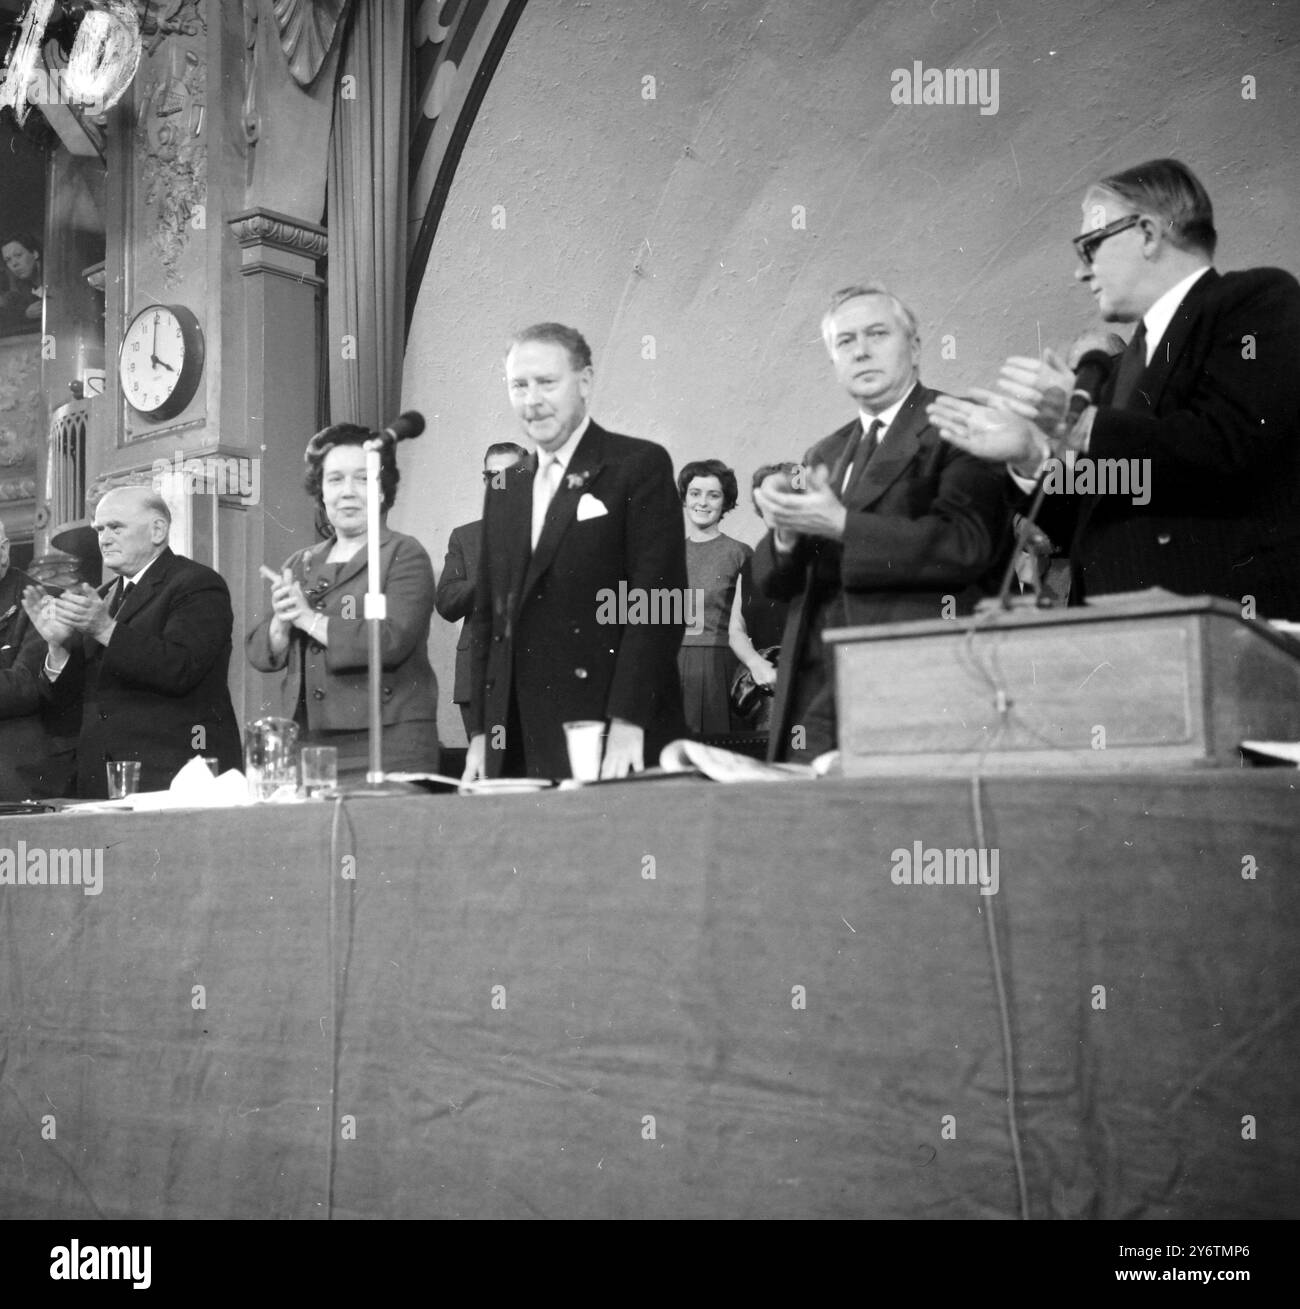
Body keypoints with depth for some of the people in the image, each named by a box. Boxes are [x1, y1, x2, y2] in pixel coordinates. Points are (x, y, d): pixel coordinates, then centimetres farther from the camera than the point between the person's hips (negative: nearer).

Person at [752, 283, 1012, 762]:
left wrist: (840, 525, -17)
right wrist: (785, 531, -5)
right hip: (815, 692, 5)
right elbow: (773, 582, 17)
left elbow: (967, 543, -14)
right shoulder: (823, 456, 20)